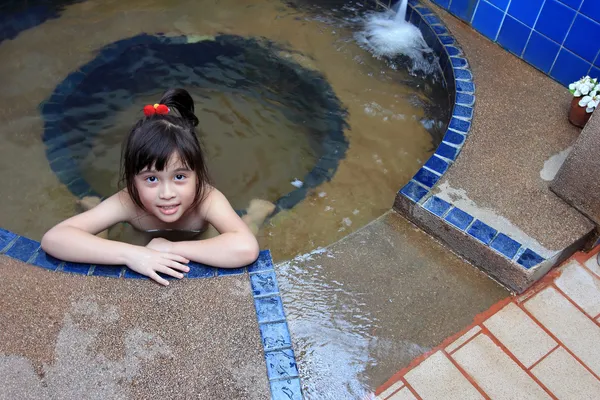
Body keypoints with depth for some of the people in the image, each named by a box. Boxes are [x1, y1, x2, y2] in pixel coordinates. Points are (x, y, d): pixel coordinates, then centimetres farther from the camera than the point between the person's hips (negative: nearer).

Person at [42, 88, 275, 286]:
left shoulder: (207, 200, -41)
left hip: (201, 270, -1)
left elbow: (246, 249, -58)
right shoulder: (127, 203, -36)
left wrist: (172, 248, -49)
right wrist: (130, 254, -55)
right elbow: (53, 239, -43)